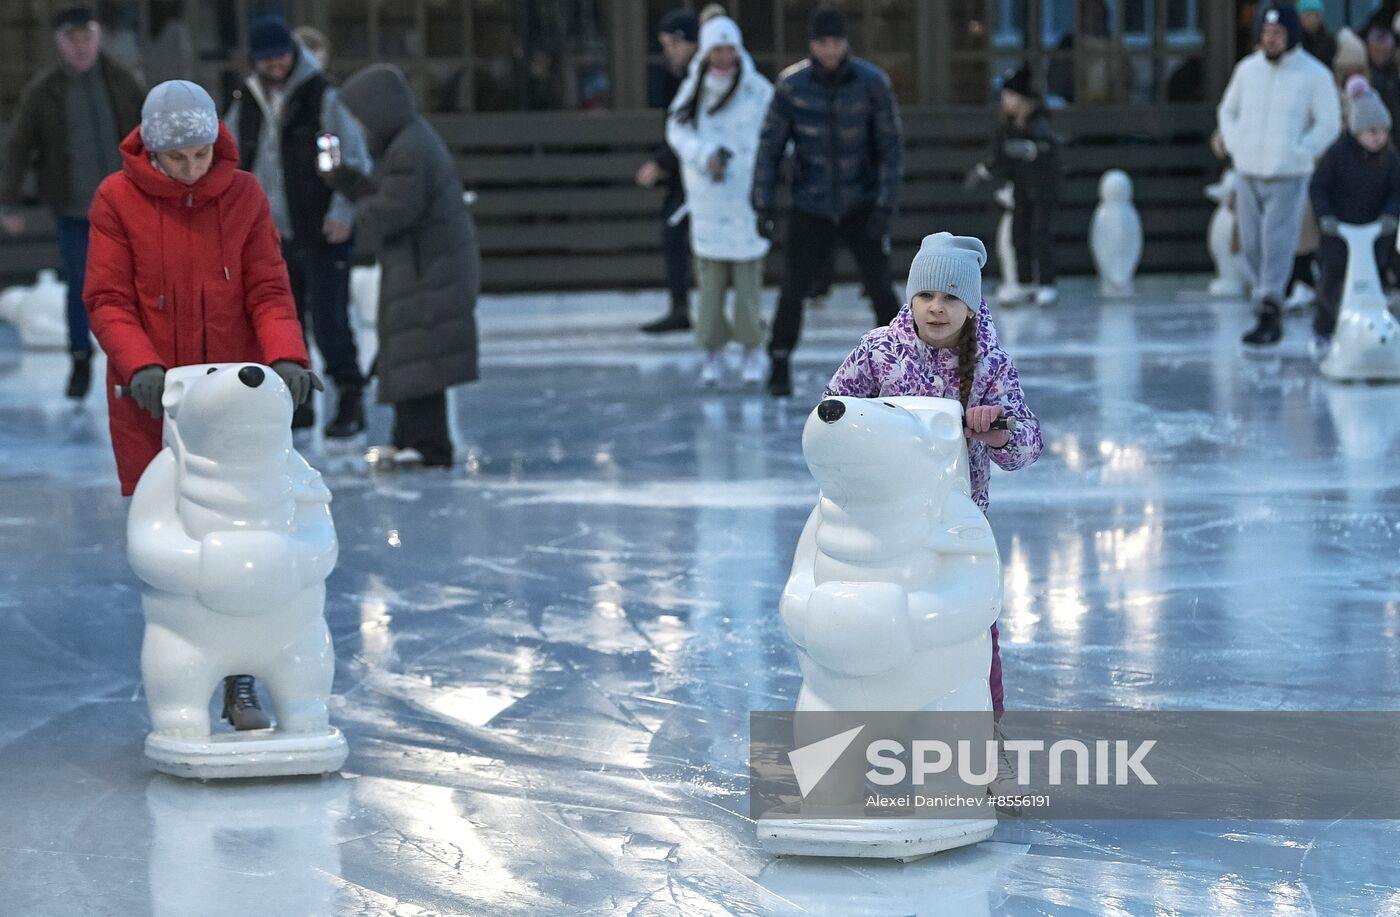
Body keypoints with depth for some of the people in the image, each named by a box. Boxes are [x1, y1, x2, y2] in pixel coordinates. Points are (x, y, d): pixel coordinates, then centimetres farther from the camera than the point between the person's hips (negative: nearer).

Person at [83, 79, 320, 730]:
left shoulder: (243, 195, 1)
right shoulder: (117, 199, -4)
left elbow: (268, 290, -1)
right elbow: (106, 300, -6)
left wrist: (286, 357, -19)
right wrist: (141, 367, -23)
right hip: (151, 400, -1)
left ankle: (239, 688, 6)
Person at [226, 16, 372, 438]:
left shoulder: (324, 97, -7)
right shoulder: (246, 104, 9)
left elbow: (355, 160, -9)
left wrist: (343, 212, -18)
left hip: (320, 234, -6)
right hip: (271, 237, 6)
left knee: (329, 321, -8)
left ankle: (350, 400, 2)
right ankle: (296, 401, 20)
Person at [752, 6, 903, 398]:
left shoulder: (872, 82, -13)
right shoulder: (791, 84, -11)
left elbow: (891, 146, -9)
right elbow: (770, 146, -4)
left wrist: (885, 205, -16)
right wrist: (764, 205, -8)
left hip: (862, 207, -1)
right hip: (811, 208, 1)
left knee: (880, 288, -5)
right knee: (793, 289, 1)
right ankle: (779, 367, 20)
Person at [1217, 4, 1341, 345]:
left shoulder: (1314, 74, -4)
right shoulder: (1247, 69, 8)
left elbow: (1329, 123, -2)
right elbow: (1228, 110, 20)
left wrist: (1298, 154, -10)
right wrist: (1236, 148, 5)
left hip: (1288, 178, -5)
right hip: (1249, 176, 5)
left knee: (1277, 244, -13)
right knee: (1252, 247, 5)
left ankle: (1269, 312, -16)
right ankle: (1270, 314, 16)